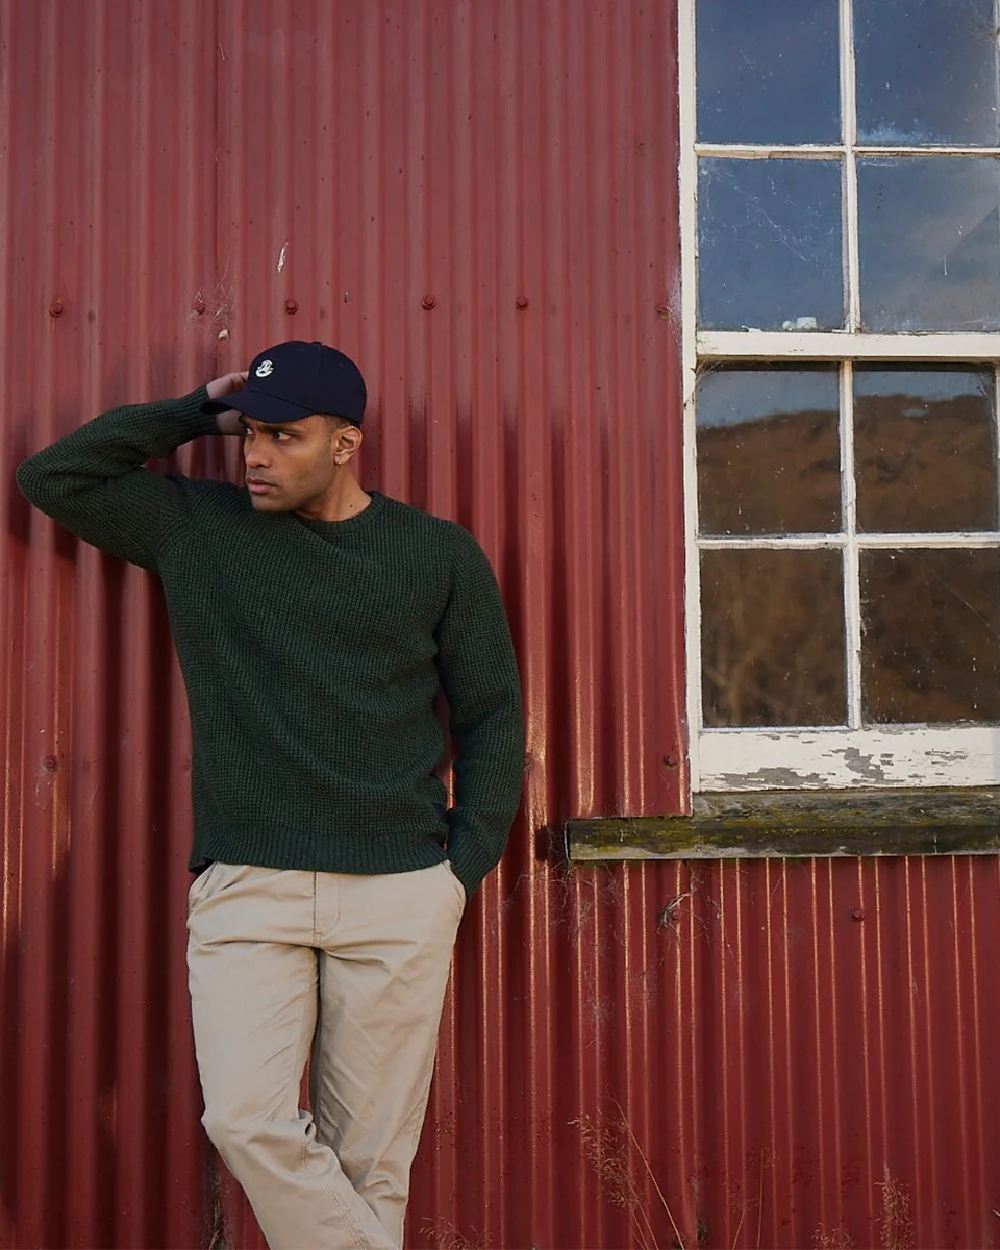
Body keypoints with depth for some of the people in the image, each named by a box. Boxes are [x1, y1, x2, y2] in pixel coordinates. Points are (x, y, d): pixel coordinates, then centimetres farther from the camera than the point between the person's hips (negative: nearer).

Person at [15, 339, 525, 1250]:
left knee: (370, 1157, 4)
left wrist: (465, 866, 1)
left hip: (401, 899, -1)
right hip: (245, 891, 1)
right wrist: (194, 415, 5)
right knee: (247, 1121, -13)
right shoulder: (193, 526, 9)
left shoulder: (441, 553, 5)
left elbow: (492, 718, 9)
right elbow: (52, 477, 9)